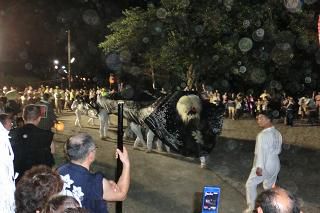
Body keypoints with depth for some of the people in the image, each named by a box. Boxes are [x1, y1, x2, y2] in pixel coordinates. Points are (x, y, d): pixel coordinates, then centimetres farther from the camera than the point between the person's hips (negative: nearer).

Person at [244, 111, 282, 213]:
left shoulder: (263, 134, -22)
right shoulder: (277, 133, 5)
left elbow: (261, 152, -25)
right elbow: (278, 150, 14)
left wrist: (259, 167, -24)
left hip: (264, 165, -8)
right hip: (275, 164, 8)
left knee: (250, 184, 8)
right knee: (269, 186, 20)